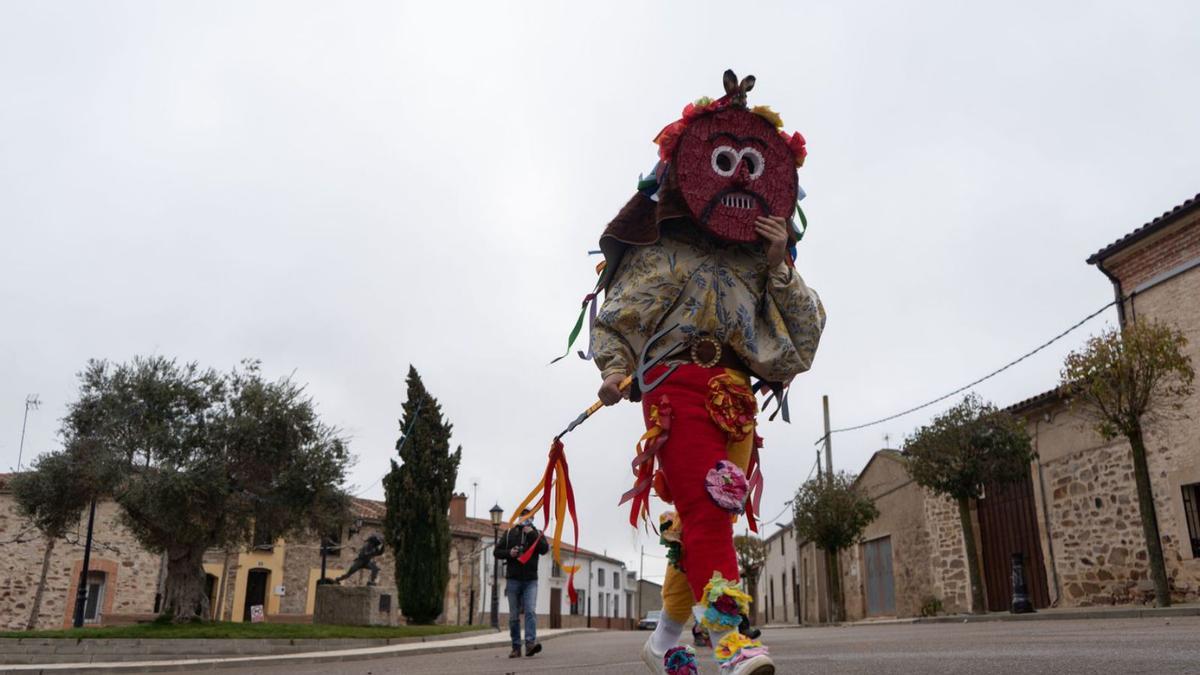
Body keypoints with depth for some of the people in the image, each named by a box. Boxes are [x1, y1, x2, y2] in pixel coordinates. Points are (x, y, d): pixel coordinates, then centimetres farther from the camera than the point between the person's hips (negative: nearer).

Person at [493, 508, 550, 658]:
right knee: (514, 616, 3)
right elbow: (497, 552, 9)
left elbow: (544, 549, -8)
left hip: (530, 581, -1)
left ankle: (531, 643, -23)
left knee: (531, 611, -16)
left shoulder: (537, 534, 9)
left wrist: (532, 534, -13)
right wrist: (509, 553, -10)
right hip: (513, 580, 1)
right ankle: (516, 647, 10)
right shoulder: (509, 533, 10)